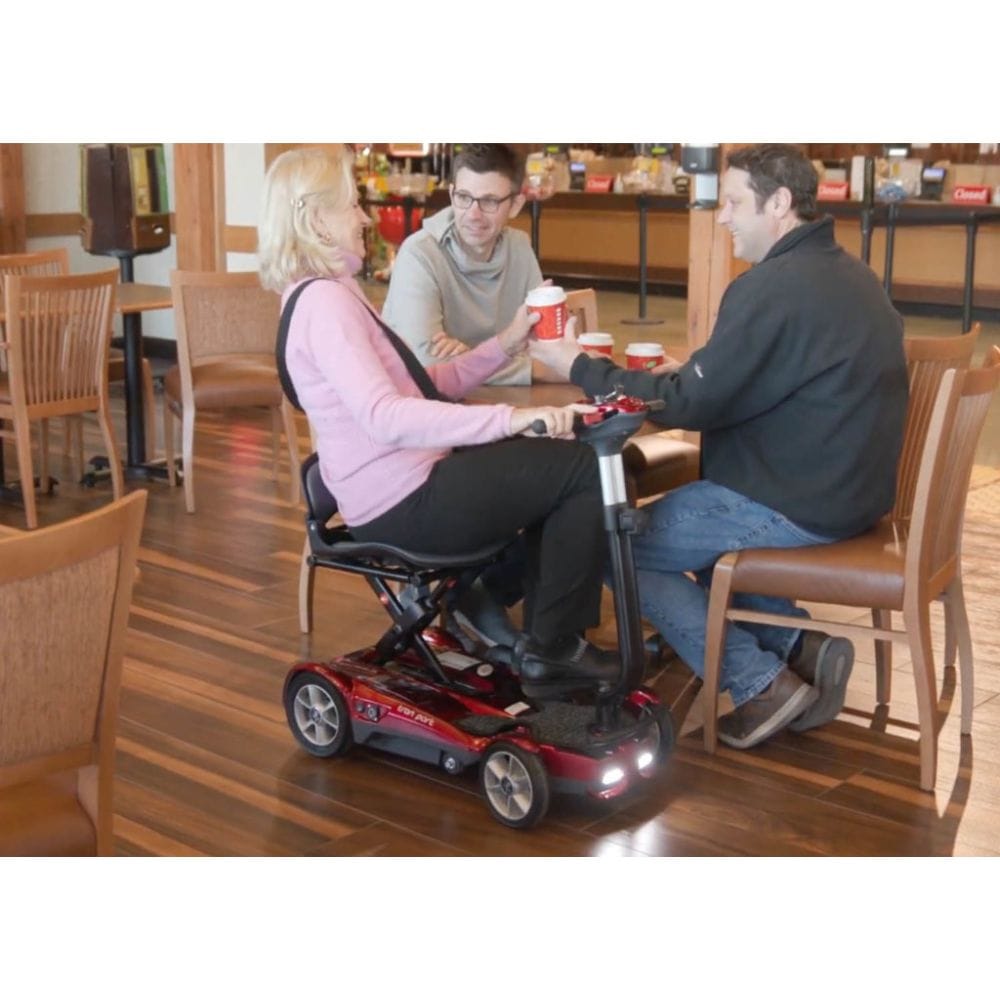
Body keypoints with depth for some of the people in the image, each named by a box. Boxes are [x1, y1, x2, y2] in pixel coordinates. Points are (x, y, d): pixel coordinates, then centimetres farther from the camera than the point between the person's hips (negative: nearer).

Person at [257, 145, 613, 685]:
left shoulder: (330, 294, 15)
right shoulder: (324, 300, -18)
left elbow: (422, 389, 14)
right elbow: (385, 416, -32)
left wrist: (505, 343, 6)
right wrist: (508, 418, -35)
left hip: (406, 482, 11)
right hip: (404, 500, -11)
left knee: (554, 460, 23)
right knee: (588, 468, -8)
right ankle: (554, 644, 3)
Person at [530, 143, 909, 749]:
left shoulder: (777, 287, -21)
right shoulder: (843, 272, 10)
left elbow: (691, 404, -19)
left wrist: (580, 367, -10)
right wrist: (694, 373, 7)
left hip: (796, 507, -10)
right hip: (846, 487, 10)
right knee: (678, 520, 25)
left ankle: (762, 684, 2)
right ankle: (796, 644, 12)